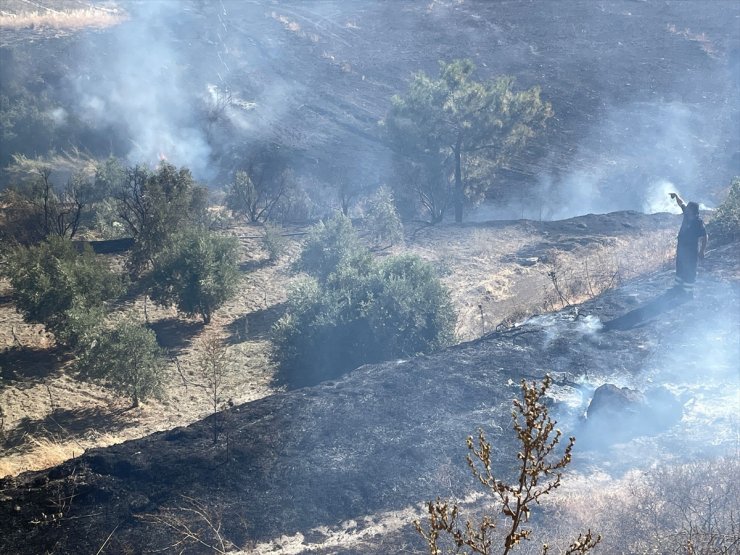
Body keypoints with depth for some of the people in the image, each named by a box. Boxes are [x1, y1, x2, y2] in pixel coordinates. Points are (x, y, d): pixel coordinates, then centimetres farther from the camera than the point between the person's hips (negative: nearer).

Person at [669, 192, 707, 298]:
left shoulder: (698, 223, -26)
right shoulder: (687, 215, -3)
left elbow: (704, 237, -26)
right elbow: (682, 204, 15)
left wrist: (702, 252, -26)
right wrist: (676, 196, 5)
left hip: (691, 251, -9)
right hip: (681, 247, 9)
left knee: (689, 271, 3)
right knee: (680, 268, 24)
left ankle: (689, 292, 14)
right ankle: (679, 287, 41)